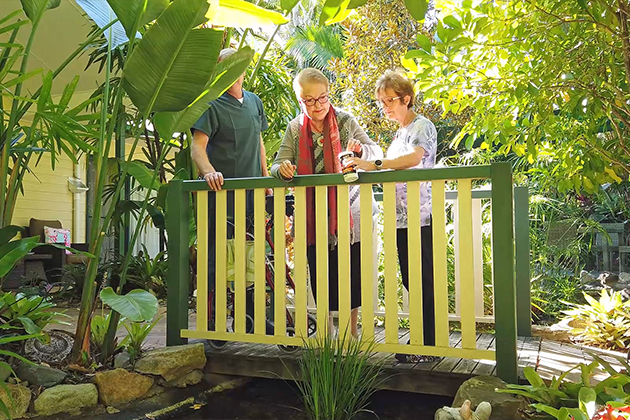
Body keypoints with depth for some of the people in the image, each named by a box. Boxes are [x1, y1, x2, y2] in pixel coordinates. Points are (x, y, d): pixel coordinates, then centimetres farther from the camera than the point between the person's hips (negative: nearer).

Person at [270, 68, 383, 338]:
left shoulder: (345, 121, 0)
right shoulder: (295, 129, 5)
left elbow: (377, 154, -1)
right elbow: (278, 166, 3)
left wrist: (360, 148, -23)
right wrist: (282, 168, -22)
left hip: (348, 212, -1)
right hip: (314, 216, 2)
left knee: (351, 273, 2)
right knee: (319, 275, 6)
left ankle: (351, 331, 21)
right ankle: (326, 333, 23)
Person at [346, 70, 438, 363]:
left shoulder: (422, 127, -5)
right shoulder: (399, 134, 21)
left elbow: (415, 157, -25)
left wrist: (374, 165, -35)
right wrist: (361, 164, 8)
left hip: (421, 218, -8)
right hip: (401, 219, 9)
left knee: (424, 283, -4)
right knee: (411, 282, 12)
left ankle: (428, 347, 4)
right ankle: (419, 343, 21)